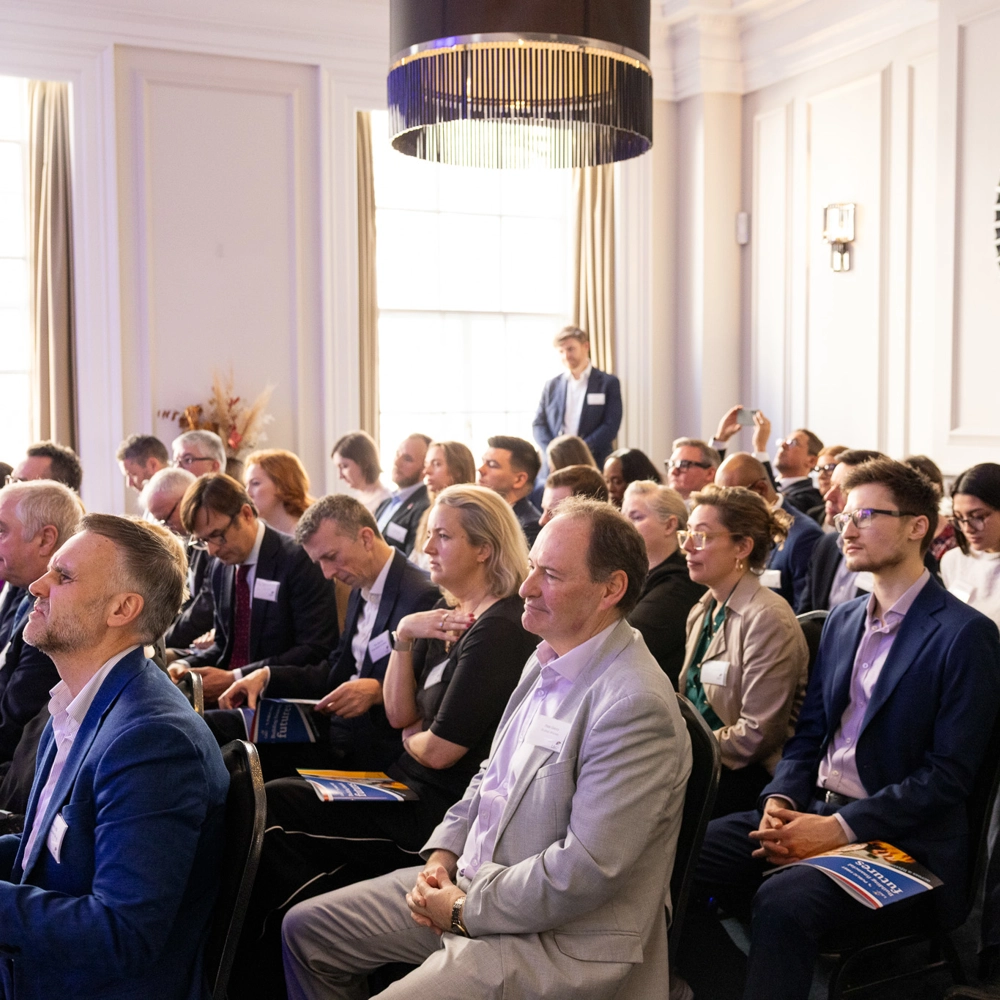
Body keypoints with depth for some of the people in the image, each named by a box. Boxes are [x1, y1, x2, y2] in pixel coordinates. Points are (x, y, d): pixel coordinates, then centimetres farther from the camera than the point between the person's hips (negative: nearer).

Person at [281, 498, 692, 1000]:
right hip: (469, 883, 9)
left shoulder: (636, 705, -25)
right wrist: (442, 851, 2)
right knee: (306, 928, 12)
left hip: (561, 939, -9)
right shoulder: (546, 662, 6)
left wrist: (467, 910, -17)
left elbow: (586, 869, -26)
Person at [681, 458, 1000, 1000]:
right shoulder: (843, 619, 14)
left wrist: (840, 828, -19)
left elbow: (949, 774, -13)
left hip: (897, 836, -7)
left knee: (782, 900, -33)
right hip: (813, 810, 7)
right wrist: (780, 800, -4)